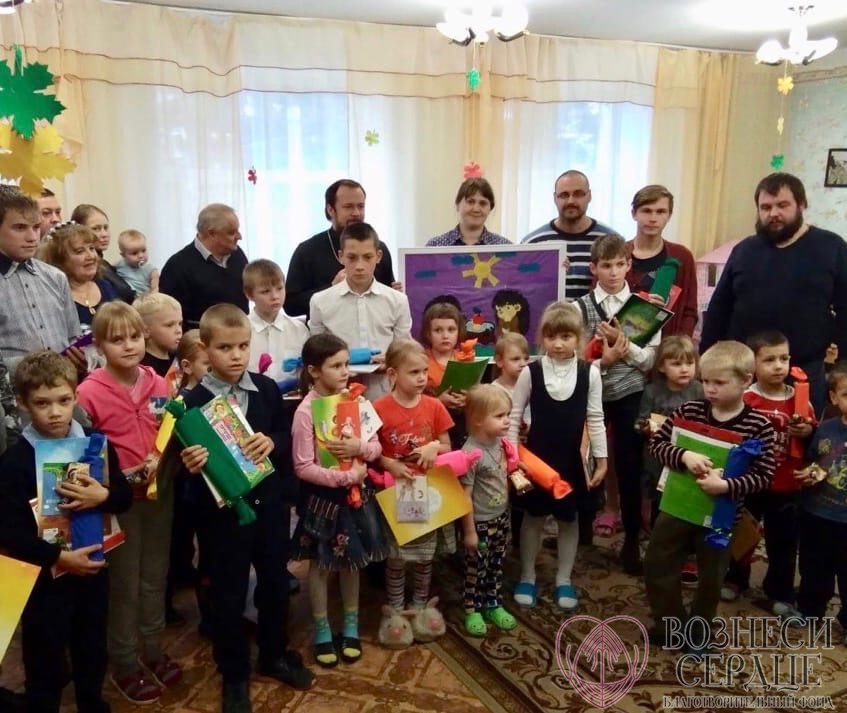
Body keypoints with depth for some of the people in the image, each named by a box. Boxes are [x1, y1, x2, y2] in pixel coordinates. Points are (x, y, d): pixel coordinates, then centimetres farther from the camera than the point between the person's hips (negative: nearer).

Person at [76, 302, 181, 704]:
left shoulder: (158, 384, -1)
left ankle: (152, 650, 37)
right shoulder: (89, 392, -14)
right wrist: (123, 478, -22)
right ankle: (123, 662, 28)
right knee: (124, 583, 10)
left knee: (154, 576, 18)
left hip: (159, 492, 4)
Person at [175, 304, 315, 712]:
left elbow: (286, 436, 4)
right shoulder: (193, 401, -11)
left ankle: (275, 655, 41)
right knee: (228, 593, 10)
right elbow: (189, 457, -8)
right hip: (222, 511, -3)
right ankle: (233, 675, 30)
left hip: (269, 503, 4)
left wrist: (272, 442, -17)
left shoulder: (266, 389, -1)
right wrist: (191, 464, -30)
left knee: (275, 582, 18)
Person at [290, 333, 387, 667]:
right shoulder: (306, 411, -17)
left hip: (356, 492, 5)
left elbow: (377, 446, 3)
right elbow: (303, 467, -19)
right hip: (324, 496, -4)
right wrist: (346, 476, -21)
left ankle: (351, 626, 34)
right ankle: (322, 630, 29)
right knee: (321, 564, 12)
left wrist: (359, 447, -19)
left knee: (351, 561, 17)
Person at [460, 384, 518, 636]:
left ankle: (494, 605, 38)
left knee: (496, 565, 21)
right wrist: (469, 530, -17)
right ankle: (473, 611, 28)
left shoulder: (501, 443, -4)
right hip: (480, 521, -7)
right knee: (476, 568, 10)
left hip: (501, 517, 7)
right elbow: (465, 496, -22)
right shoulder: (471, 452, -27)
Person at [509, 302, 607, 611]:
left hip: (571, 460, 1)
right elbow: (514, 417, -5)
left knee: (569, 519, 14)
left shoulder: (590, 374, -7)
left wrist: (601, 459, 1)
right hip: (536, 457, -1)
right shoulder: (530, 372, -10)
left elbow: (595, 420, 0)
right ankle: (527, 577, 29)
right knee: (533, 517, 13)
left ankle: (563, 580, 31)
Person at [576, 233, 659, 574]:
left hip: (630, 395, 0)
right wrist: (604, 360, -22)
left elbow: (649, 360, -5)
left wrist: (623, 342, -19)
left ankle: (631, 542, 21)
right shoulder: (581, 306, -2)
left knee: (629, 467, 5)